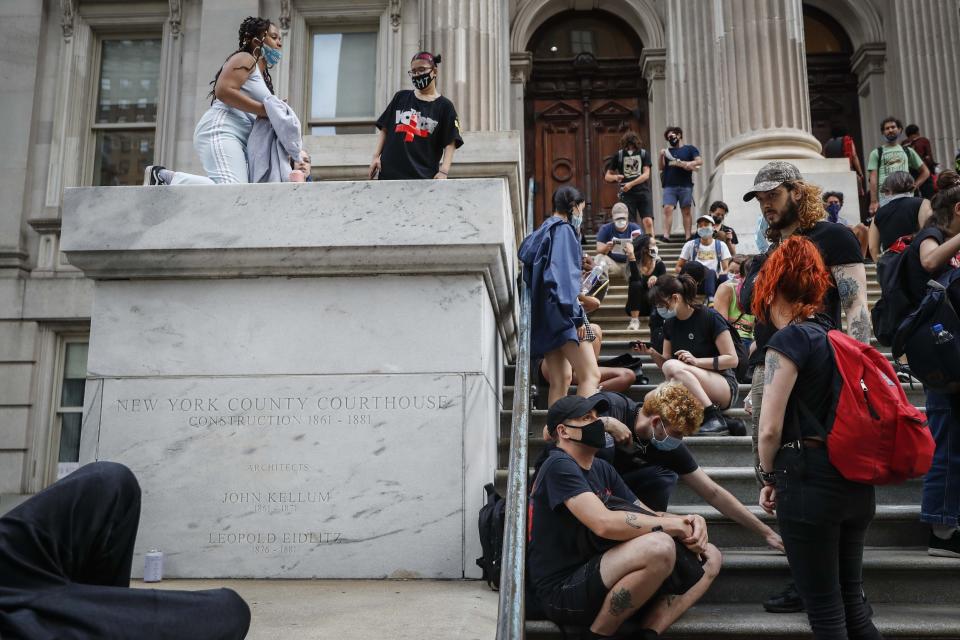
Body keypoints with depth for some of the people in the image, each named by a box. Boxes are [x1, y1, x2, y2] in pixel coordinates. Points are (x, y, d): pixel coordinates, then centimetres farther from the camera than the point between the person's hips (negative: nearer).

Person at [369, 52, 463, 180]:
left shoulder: (444, 106, 4)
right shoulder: (401, 97, 14)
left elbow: (450, 143, -3)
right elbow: (384, 128, 15)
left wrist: (443, 172, -15)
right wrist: (376, 156, 4)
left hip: (424, 176, -3)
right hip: (390, 172, 3)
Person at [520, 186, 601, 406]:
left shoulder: (544, 230, 20)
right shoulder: (564, 229, -6)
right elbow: (565, 276, -16)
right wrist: (577, 316, -17)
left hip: (543, 314, 10)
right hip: (561, 312, -10)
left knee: (560, 379, 8)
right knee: (591, 375, -14)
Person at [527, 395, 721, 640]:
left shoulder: (602, 469, 16)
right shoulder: (559, 466, -12)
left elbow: (647, 515, 12)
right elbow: (604, 523, -25)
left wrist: (690, 522, -10)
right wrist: (676, 525, -15)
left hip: (596, 579, 9)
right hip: (562, 592, -9)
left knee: (710, 555, 6)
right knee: (659, 547, -32)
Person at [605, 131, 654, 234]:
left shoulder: (644, 154, 4)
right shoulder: (618, 155, 5)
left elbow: (646, 174, -5)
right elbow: (607, 176, 10)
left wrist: (631, 184, -17)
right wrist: (615, 177, -13)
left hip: (643, 192, -1)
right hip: (627, 195, 1)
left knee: (648, 221, -11)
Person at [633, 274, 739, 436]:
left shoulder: (709, 317, -10)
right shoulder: (670, 324, 8)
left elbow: (732, 360, -11)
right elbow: (665, 363, 11)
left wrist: (697, 361, -23)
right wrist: (652, 353, -9)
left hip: (725, 388, -5)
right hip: (690, 393, 5)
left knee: (672, 366, -31)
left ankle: (714, 419, -29)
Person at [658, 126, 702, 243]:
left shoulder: (690, 149, 13)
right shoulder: (667, 151, 22)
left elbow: (699, 161, 1)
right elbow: (661, 167, 13)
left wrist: (689, 164, -17)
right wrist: (661, 156, -3)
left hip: (685, 185, -2)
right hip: (669, 186, 2)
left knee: (686, 211, -1)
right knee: (667, 209, -12)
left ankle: (687, 236, -2)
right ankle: (666, 235, -19)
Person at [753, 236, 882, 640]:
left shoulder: (788, 340, -10)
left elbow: (770, 428, -16)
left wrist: (768, 477, 1)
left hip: (809, 481, -7)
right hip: (856, 480, 8)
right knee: (851, 601, 18)